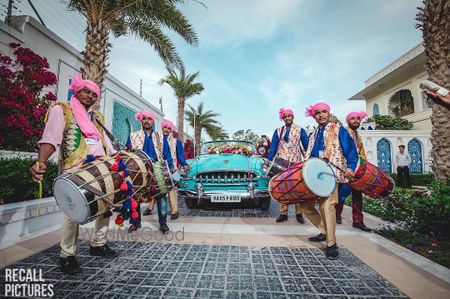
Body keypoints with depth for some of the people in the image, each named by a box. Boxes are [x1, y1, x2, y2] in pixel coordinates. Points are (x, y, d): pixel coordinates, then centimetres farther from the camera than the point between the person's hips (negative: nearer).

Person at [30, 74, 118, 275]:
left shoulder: (97, 117, 21)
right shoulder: (61, 110, 2)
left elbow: (106, 142, 19)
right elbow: (50, 138, -14)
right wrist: (41, 161, -30)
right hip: (75, 171, -6)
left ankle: (98, 244, 26)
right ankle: (67, 255, 10)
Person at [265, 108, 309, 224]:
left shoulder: (300, 130, 7)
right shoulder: (278, 131, 11)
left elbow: (307, 146, 3)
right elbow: (273, 146, 4)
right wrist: (269, 159, -7)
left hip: (296, 163, -1)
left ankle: (299, 213, 15)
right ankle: (283, 213, 13)